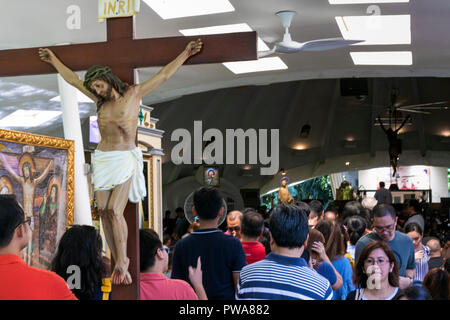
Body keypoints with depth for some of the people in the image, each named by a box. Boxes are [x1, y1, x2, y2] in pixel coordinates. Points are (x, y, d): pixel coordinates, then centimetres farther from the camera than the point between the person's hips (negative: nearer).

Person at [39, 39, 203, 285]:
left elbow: (163, 75, 4)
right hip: (103, 158, 5)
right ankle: (119, 263, 3)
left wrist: (185, 54, 4)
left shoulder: (133, 94, 2)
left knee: (114, 210, -16)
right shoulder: (101, 100, 14)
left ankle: (122, 260, -4)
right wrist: (54, 61, 34)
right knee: (103, 210, -3)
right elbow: (73, 80, 25)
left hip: (125, 158, -5)